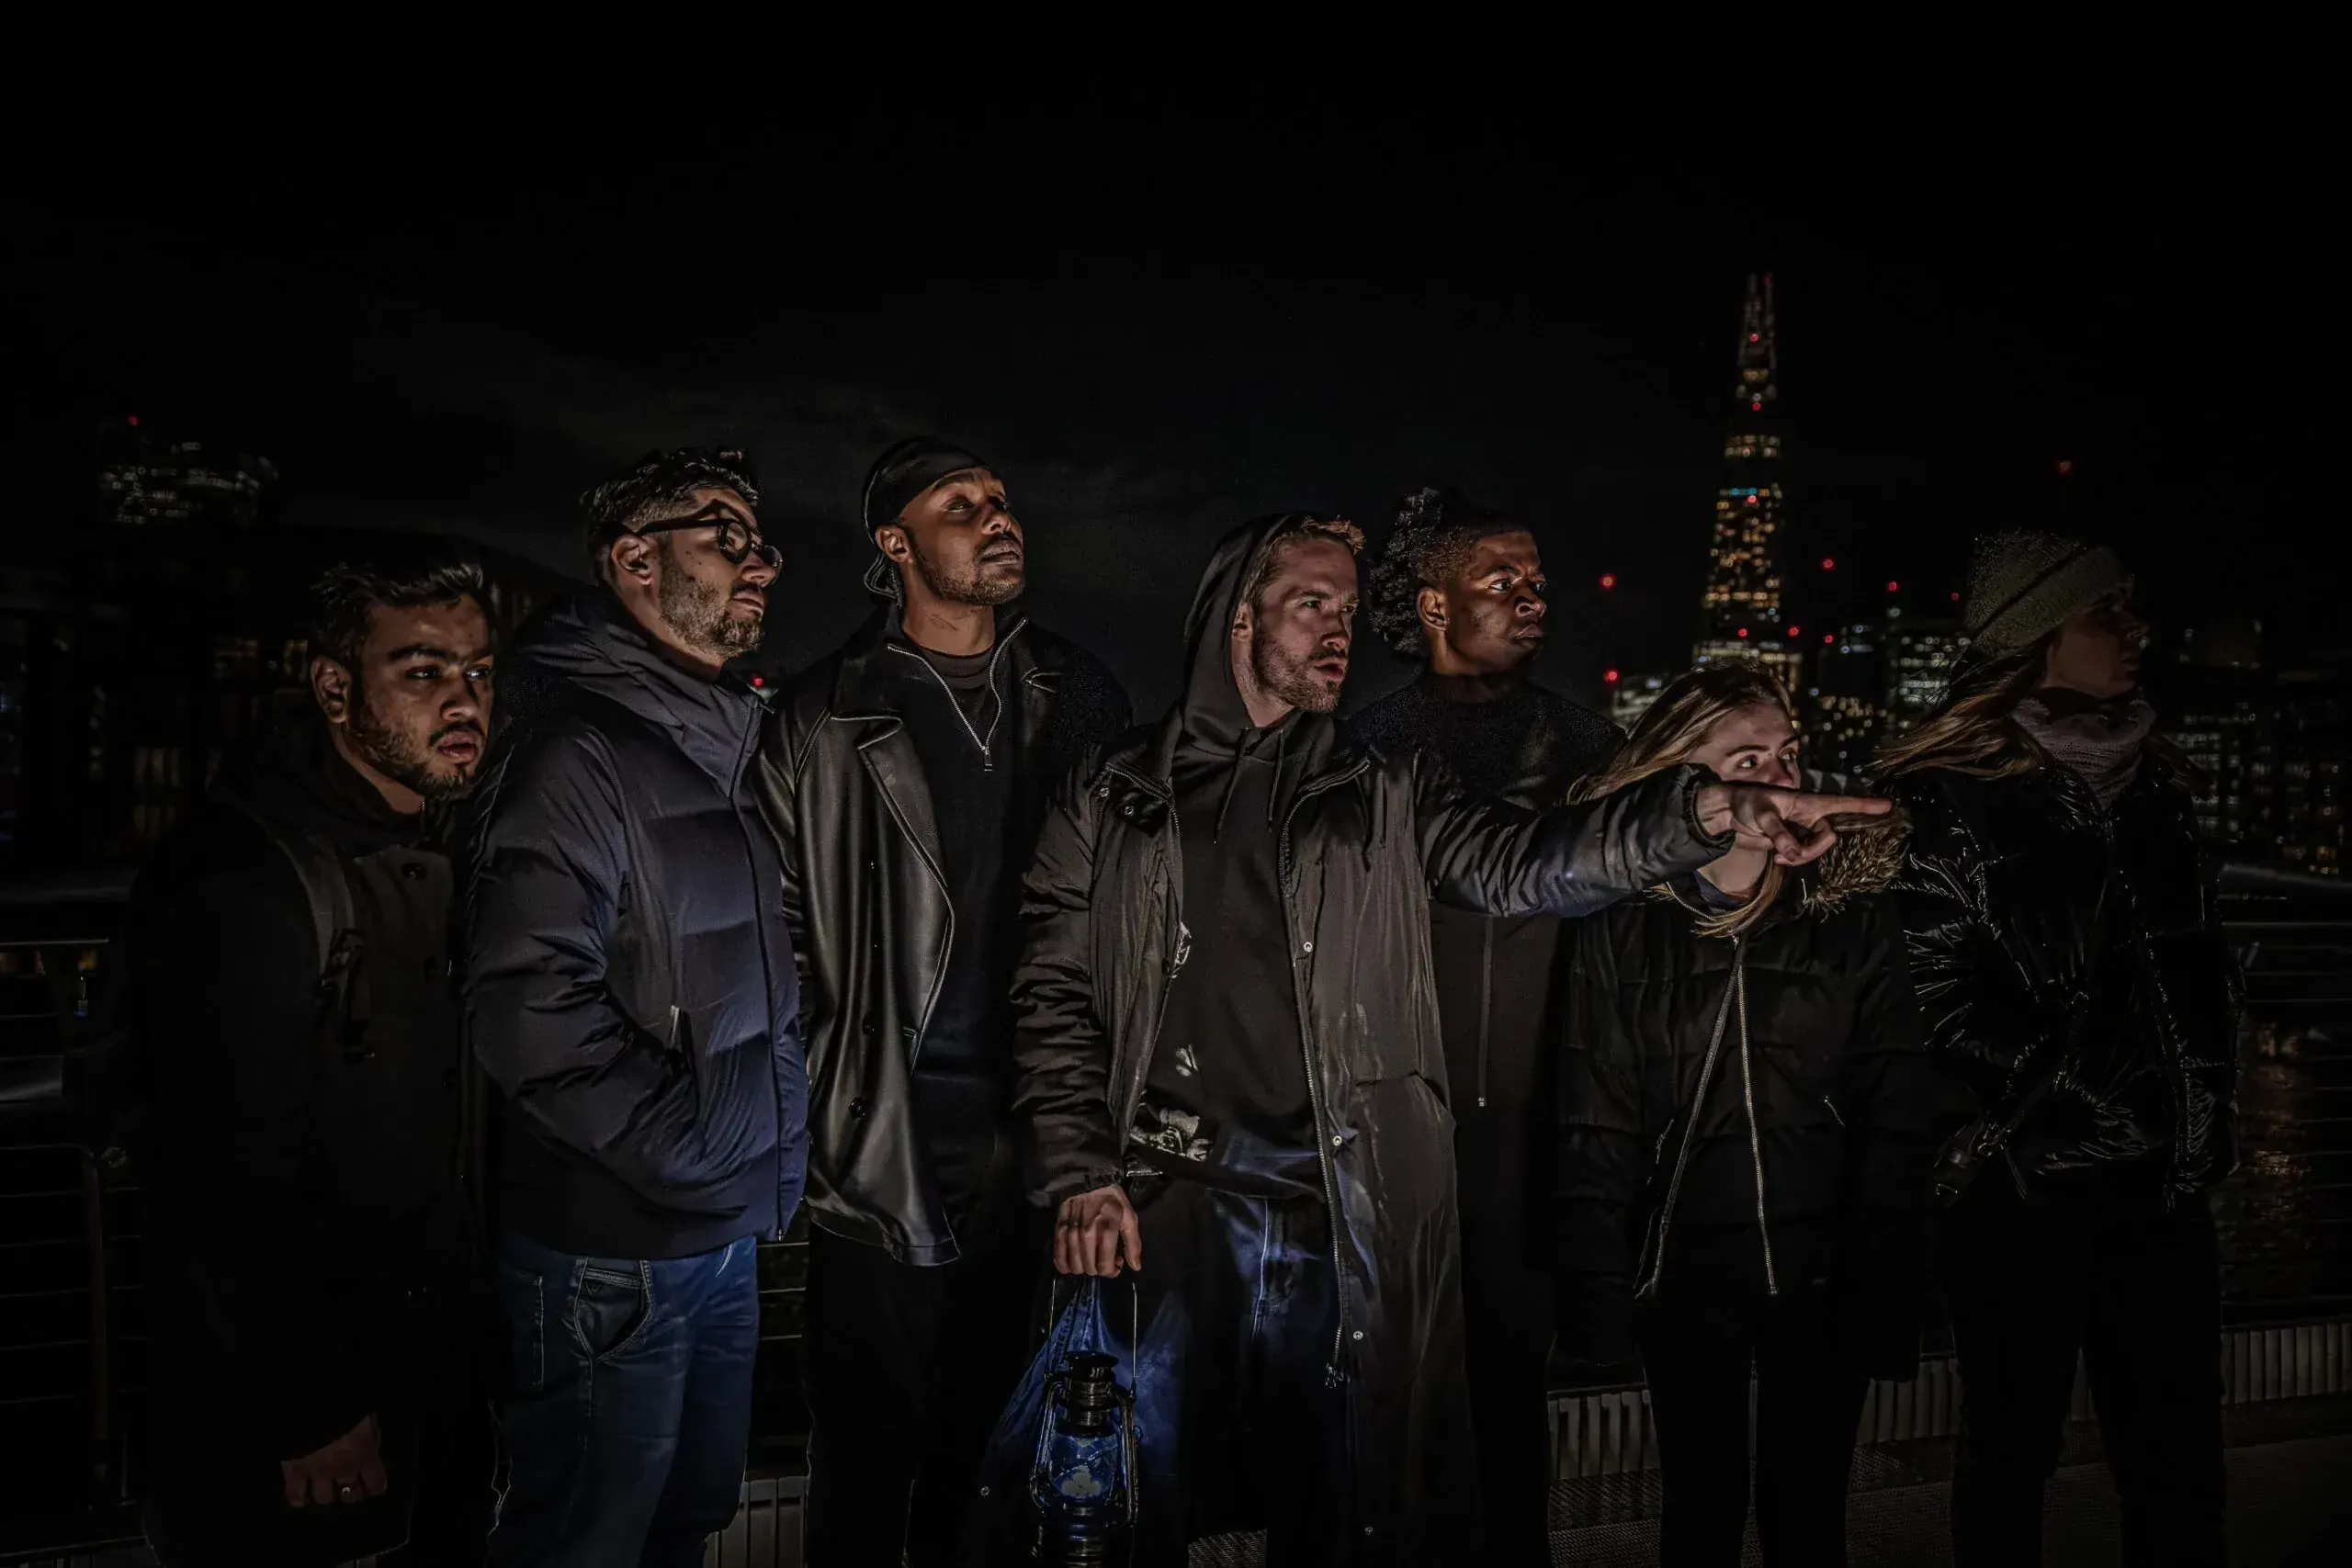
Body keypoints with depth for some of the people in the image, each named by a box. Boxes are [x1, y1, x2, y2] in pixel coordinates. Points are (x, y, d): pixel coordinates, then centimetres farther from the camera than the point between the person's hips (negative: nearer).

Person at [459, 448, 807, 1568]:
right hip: (614, 1255, -8)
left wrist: (779, 1130, 13)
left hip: (726, 1239, 9)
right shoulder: (576, 752, -17)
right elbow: (527, 1006, -27)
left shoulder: (718, 754, 12)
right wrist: (689, 1147, -20)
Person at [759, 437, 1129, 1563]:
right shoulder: (824, 719, -1)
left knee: (997, 1437, 16)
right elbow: (780, 927, -2)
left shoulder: (1079, 697, 8)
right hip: (890, 1141, -3)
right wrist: (802, 1119, -5)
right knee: (869, 1448, 6)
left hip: (1047, 1129, 3)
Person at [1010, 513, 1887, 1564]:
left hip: (1343, 1223, 1)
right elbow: (1055, 996, 5)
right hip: (1164, 1212, -1)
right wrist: (1079, 1177, -5)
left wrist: (1705, 811, -21)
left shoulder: (1385, 792, 10)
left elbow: (1515, 864, -6)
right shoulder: (1113, 797, 7)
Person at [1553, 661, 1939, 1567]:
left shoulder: (1852, 907, -2)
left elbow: (1895, 1118, -2)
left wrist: (1884, 1289, -6)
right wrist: (1597, 1292, -8)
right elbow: (1594, 1125, -5)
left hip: (1819, 1265, 1)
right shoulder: (1621, 921, -6)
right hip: (1683, 1267, -1)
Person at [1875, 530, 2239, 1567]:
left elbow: (2199, 966, 18)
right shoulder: (1947, 797, -10)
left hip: (2165, 1177, 6)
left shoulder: (2151, 783, 11)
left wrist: (2209, 1113, 8)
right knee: (2015, 1443, 9)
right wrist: (2050, 1115, -12)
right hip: (2024, 1182, -6)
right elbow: (1935, 997, -14)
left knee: (2178, 1451, 12)